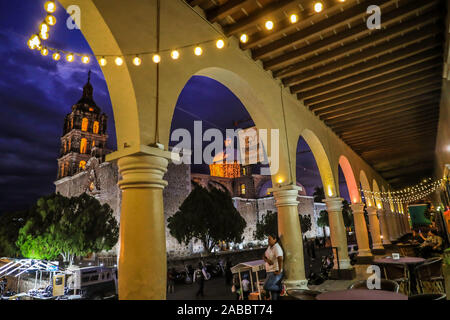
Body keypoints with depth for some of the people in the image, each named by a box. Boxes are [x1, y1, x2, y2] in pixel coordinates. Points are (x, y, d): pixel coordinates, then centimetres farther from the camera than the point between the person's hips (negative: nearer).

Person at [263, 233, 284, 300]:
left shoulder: (277, 248, -16)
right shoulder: (270, 247, 12)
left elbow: (280, 259, -28)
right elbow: (264, 256, 6)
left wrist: (279, 271, -23)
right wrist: (267, 260, -14)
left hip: (275, 272, -9)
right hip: (270, 272, 9)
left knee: (266, 287, -17)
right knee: (273, 290, 9)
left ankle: (281, 288, 0)